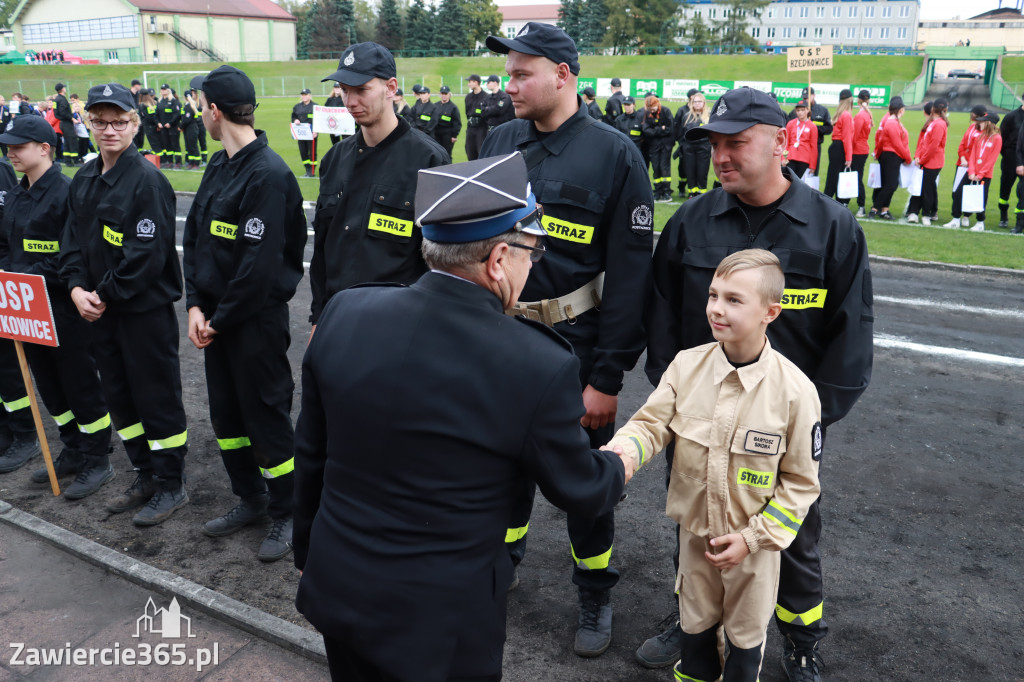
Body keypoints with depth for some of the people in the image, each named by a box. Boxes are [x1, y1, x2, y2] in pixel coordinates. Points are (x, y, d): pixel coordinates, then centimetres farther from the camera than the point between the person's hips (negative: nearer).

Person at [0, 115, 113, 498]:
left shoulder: (66, 192, -15)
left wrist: (36, 277, -20)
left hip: (65, 310, -9)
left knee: (81, 387, 3)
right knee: (50, 387, 17)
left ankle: (97, 462, 16)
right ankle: (72, 453, 32)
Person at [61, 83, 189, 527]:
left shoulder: (147, 180, -15)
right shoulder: (84, 179, 10)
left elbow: (148, 255, -20)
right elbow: (73, 239, 12)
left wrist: (106, 294, -15)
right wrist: (77, 288, -4)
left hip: (145, 310, -8)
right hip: (101, 308, 8)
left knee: (157, 397, 1)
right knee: (118, 395, 16)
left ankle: (171, 486, 16)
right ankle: (146, 476, 32)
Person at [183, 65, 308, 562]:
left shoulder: (268, 175, -19)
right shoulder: (219, 166, 9)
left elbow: (260, 265, -23)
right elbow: (194, 237, 10)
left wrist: (220, 320, -13)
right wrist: (195, 305, -1)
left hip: (257, 320, -9)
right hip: (215, 317, 9)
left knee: (267, 418, 3)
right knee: (225, 414, 17)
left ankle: (285, 514, 21)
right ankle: (250, 500, 35)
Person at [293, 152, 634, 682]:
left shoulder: (342, 314, -12)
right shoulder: (540, 365, -25)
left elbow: (310, 453, -1)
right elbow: (580, 491, -8)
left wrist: (307, 551, 15)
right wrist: (621, 466, 15)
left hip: (334, 586, 4)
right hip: (437, 622, -4)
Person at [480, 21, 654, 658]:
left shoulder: (615, 154, -11)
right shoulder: (499, 142, 4)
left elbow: (629, 275, -12)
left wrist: (607, 377, -14)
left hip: (573, 348, -4)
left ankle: (596, 593, 33)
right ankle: (502, 564, 43)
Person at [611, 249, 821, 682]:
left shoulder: (795, 391, -21)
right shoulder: (686, 365, -13)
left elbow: (801, 482, -12)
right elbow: (651, 424, -10)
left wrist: (753, 537, -15)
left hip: (753, 542, -2)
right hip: (694, 531, 3)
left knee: (745, 633, 22)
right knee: (695, 622, 25)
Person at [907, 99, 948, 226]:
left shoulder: (939, 124, -14)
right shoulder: (930, 122, 12)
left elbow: (933, 146, -17)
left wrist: (922, 160, -11)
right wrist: (917, 156, 1)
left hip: (933, 162, -7)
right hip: (923, 161, 7)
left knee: (927, 188, 0)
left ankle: (926, 215, 10)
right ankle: (913, 212, 8)